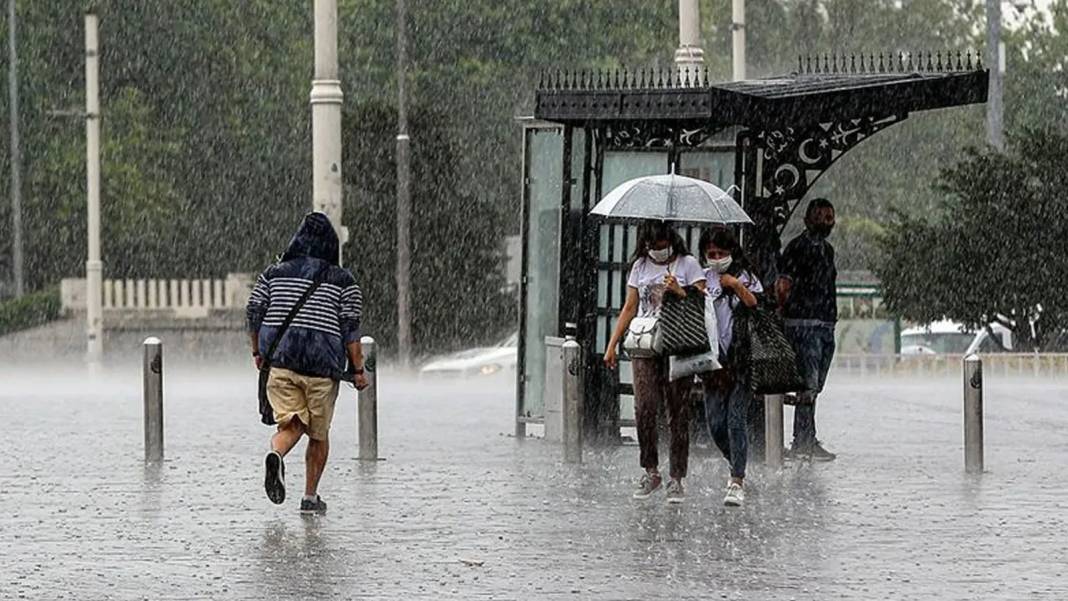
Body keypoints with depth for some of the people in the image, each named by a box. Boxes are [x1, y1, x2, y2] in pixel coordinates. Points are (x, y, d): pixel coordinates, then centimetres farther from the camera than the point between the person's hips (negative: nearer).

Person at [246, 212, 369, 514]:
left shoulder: (273, 274, 8)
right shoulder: (343, 281, 1)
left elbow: (254, 312, 6)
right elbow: (350, 327, -4)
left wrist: (257, 352, 19)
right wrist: (358, 370, 0)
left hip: (278, 361, 2)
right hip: (322, 364, -2)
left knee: (291, 425, 1)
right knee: (319, 434, 13)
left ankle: (276, 455, -33)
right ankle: (310, 497, 15)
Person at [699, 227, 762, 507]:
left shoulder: (746, 278, 4)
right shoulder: (703, 279, 11)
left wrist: (738, 287, -12)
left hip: (741, 360, -3)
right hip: (713, 359, 3)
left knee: (736, 421, -10)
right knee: (716, 425, 2)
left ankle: (737, 483, -8)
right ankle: (738, 468, 26)